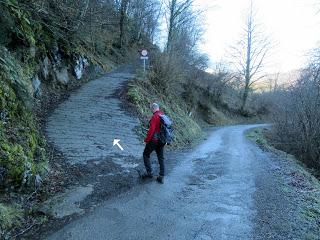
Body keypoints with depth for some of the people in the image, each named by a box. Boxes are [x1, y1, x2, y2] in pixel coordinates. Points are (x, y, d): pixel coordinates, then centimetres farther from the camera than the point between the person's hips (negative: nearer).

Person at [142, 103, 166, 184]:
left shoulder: (155, 117, -18)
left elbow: (151, 130, -23)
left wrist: (146, 140, -12)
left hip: (154, 140, -7)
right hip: (162, 141, 7)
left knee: (146, 155, 12)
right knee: (161, 157, 13)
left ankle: (149, 172, 10)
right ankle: (161, 177, 15)